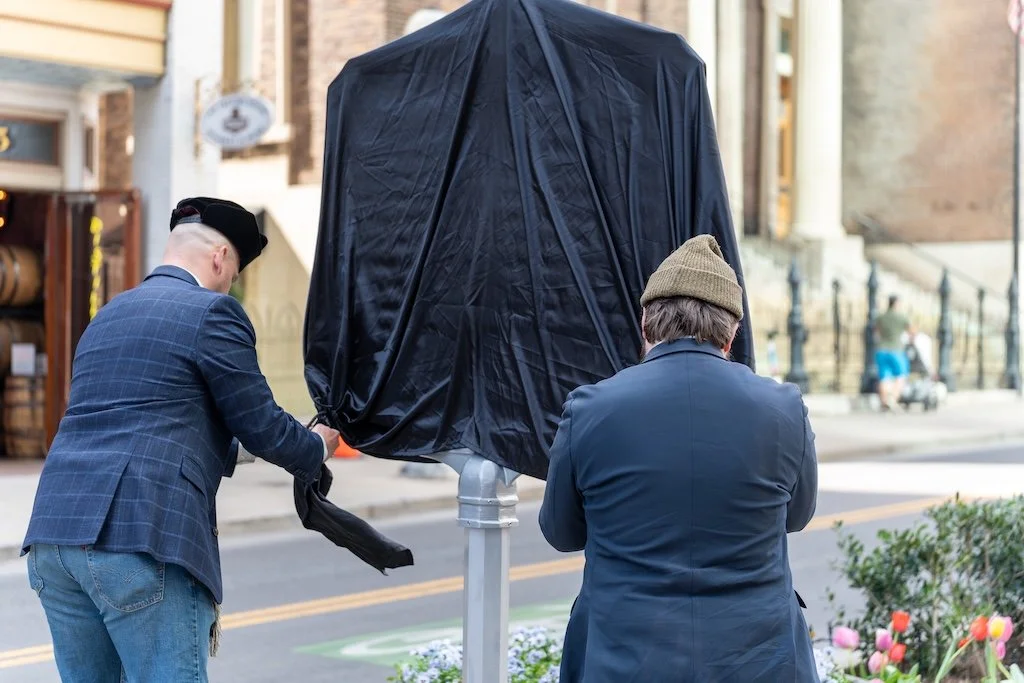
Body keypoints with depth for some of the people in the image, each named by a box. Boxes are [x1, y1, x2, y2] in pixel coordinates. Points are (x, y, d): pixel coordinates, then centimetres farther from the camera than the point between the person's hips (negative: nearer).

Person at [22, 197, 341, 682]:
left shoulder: (106, 317, 24)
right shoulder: (211, 313, -1)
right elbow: (262, 427, 1)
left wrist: (231, 448, 42)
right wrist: (317, 448, 21)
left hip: (54, 533, 8)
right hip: (142, 536, -8)